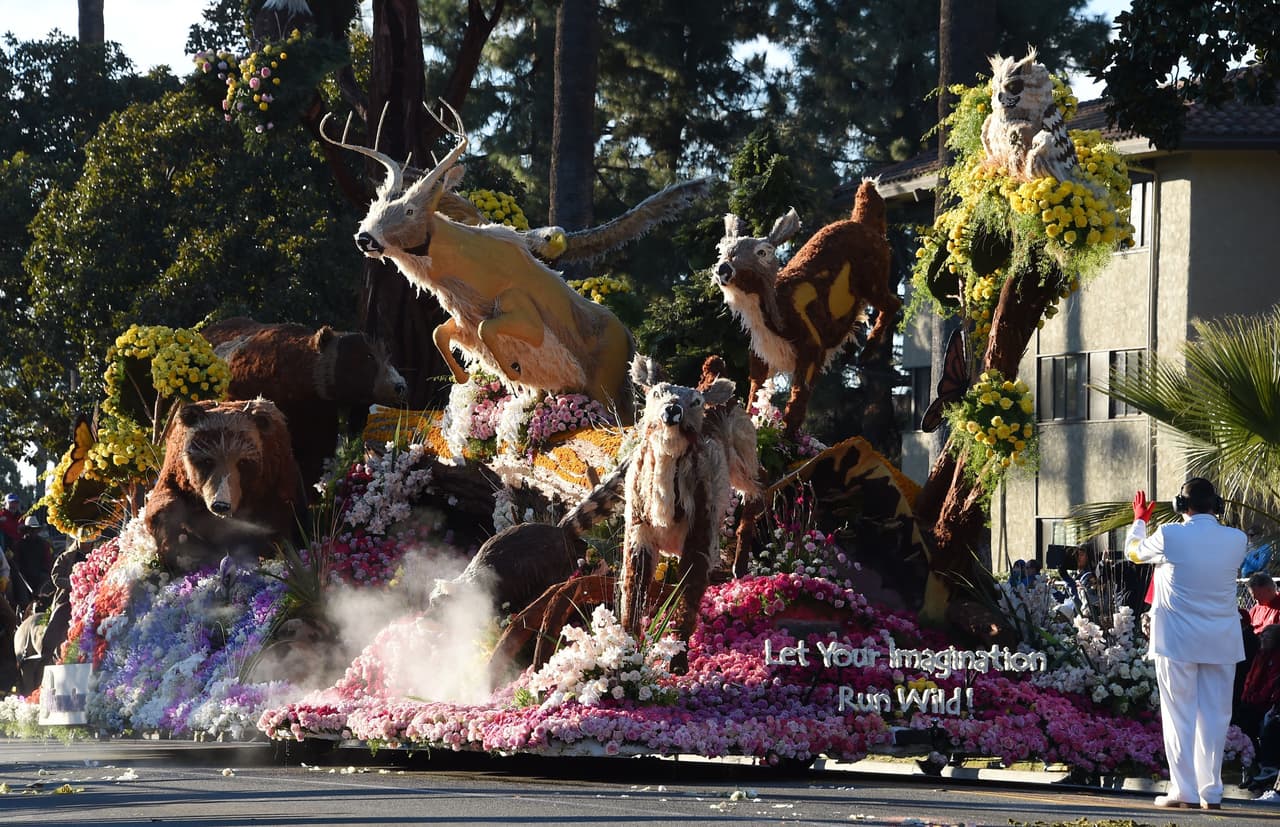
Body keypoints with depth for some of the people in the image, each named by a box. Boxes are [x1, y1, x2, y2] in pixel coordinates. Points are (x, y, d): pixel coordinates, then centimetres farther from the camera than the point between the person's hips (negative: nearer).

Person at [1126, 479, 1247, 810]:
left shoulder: (1170, 536, -11)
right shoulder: (1236, 540, -3)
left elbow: (1133, 551, 9)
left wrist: (1139, 520, 29)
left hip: (1178, 642, -3)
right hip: (1222, 642, 3)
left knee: (1179, 715, 2)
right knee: (1214, 716, 7)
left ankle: (1184, 791, -1)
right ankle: (1212, 791, 8)